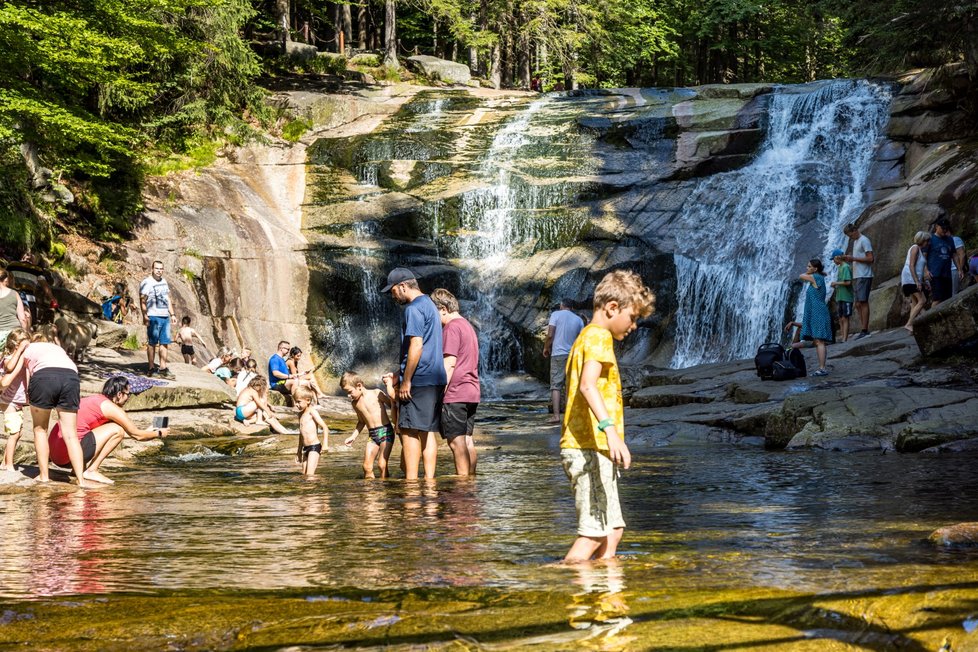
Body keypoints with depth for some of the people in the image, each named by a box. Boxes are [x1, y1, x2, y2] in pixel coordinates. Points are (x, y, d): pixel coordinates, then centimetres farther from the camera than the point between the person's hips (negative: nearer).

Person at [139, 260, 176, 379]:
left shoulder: (164, 281, 16)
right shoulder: (147, 282, -7)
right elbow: (142, 301, -13)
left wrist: (172, 314, 19)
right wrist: (145, 316, -20)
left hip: (165, 317, 7)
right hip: (153, 317, -7)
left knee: (164, 343, 7)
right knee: (152, 343, -2)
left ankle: (163, 369, 11)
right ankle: (152, 368, 3)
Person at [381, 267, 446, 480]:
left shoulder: (414, 309, -12)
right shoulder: (429, 305, 19)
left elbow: (416, 346, -20)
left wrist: (406, 381, -16)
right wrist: (401, 373, 24)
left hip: (418, 380, -9)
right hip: (435, 378, 9)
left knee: (409, 431, -7)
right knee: (428, 431, 9)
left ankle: (411, 480, -9)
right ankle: (429, 478, 8)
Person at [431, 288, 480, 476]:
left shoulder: (451, 328, -11)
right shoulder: (467, 326, 20)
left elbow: (449, 363, -17)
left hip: (455, 393, -9)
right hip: (472, 392, 9)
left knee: (456, 441, -6)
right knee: (467, 440, 10)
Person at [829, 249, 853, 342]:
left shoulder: (846, 267, -13)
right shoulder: (840, 267, 15)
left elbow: (848, 282, -20)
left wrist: (836, 283, -12)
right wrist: (835, 285, 5)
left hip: (846, 297, -9)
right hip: (840, 297, 9)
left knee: (845, 319, -8)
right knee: (841, 318, 11)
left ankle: (844, 339, -9)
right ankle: (841, 336, 15)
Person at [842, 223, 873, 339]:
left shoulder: (864, 241, -9)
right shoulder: (855, 242, 21)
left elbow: (870, 259, -16)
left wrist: (853, 258, -17)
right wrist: (850, 259, 7)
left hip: (864, 276, -10)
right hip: (856, 276, 10)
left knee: (863, 302, -11)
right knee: (858, 304, 7)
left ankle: (865, 331, -11)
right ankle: (864, 329, 8)